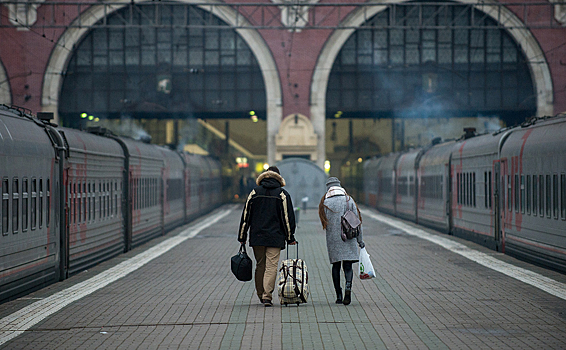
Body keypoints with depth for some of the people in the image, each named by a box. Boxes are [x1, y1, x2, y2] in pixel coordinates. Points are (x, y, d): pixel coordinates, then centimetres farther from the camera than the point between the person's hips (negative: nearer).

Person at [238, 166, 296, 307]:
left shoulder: (255, 193, 5)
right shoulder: (282, 194, -1)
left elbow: (245, 216, 5)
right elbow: (288, 218, -1)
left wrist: (242, 237, 10)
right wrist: (290, 238, 7)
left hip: (257, 237, 2)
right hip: (275, 237, -2)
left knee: (260, 265, 13)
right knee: (271, 266, -3)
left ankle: (261, 294, 18)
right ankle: (267, 295, -12)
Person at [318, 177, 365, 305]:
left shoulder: (325, 203, 1)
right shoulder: (349, 200, 1)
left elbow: (325, 223, 2)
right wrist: (360, 240, 8)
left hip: (332, 239, 0)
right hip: (348, 240, 0)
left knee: (336, 266, 11)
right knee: (348, 266, 2)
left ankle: (339, 296, 10)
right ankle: (348, 287, -26)